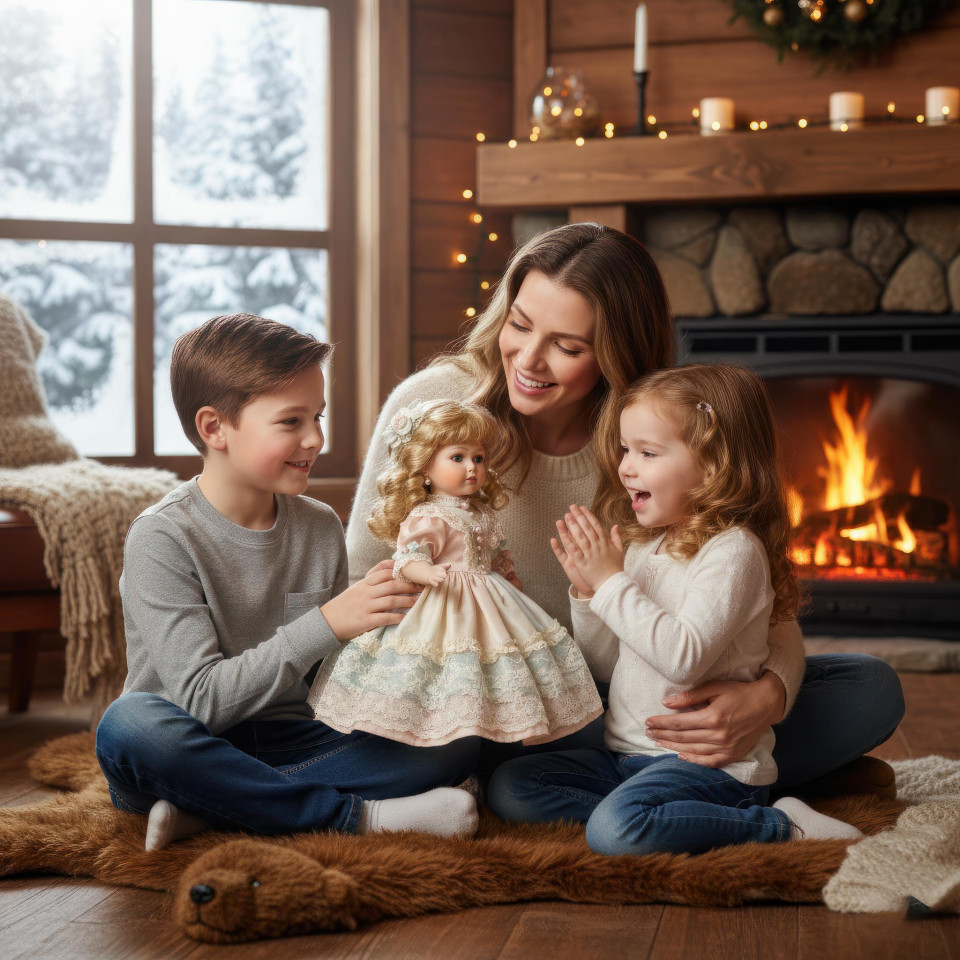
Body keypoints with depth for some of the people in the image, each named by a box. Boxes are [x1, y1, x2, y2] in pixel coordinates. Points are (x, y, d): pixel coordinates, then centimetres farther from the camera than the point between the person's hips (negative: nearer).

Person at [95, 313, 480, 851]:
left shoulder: (321, 527, 4)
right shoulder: (163, 538, -13)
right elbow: (201, 699, -21)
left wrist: (384, 627, -13)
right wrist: (326, 624, -27)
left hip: (286, 745, 5)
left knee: (455, 741, -16)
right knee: (131, 724, -38)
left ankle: (205, 811, -21)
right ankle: (355, 816, -26)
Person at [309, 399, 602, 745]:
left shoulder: (483, 513, 14)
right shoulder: (426, 518, -12)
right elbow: (408, 559, -23)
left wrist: (512, 583, 28)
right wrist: (429, 573, -42)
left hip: (488, 602, 8)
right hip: (442, 606, -8)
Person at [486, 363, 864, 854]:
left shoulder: (733, 549, -13)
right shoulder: (643, 547, 12)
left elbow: (684, 657, -26)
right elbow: (607, 667, 15)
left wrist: (612, 582, -19)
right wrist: (588, 591, -1)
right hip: (625, 752, 8)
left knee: (615, 829, -33)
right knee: (507, 787, -3)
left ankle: (779, 827, -15)